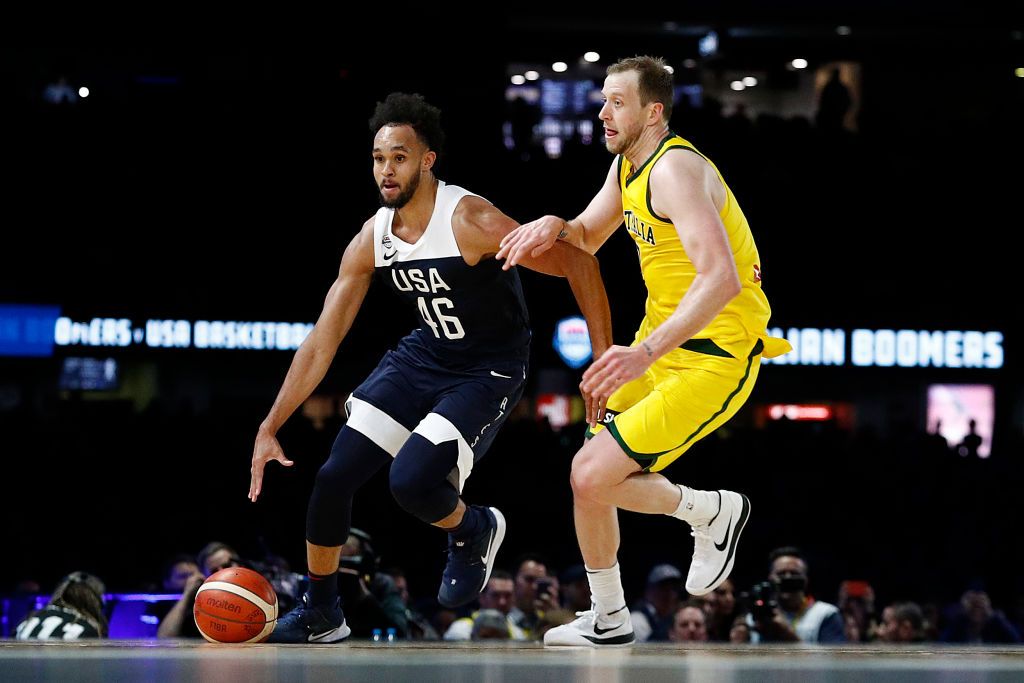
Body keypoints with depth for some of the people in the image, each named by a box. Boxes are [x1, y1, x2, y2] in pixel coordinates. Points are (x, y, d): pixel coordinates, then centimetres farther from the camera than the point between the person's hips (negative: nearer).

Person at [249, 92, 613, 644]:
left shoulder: (469, 221, -25)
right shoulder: (371, 239, -6)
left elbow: (577, 263, -22)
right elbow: (322, 341, -1)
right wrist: (269, 428, -4)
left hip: (489, 371, -6)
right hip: (423, 355, 6)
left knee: (410, 482, -25)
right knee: (334, 475, -4)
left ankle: (474, 531, 12)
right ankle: (319, 614, 16)